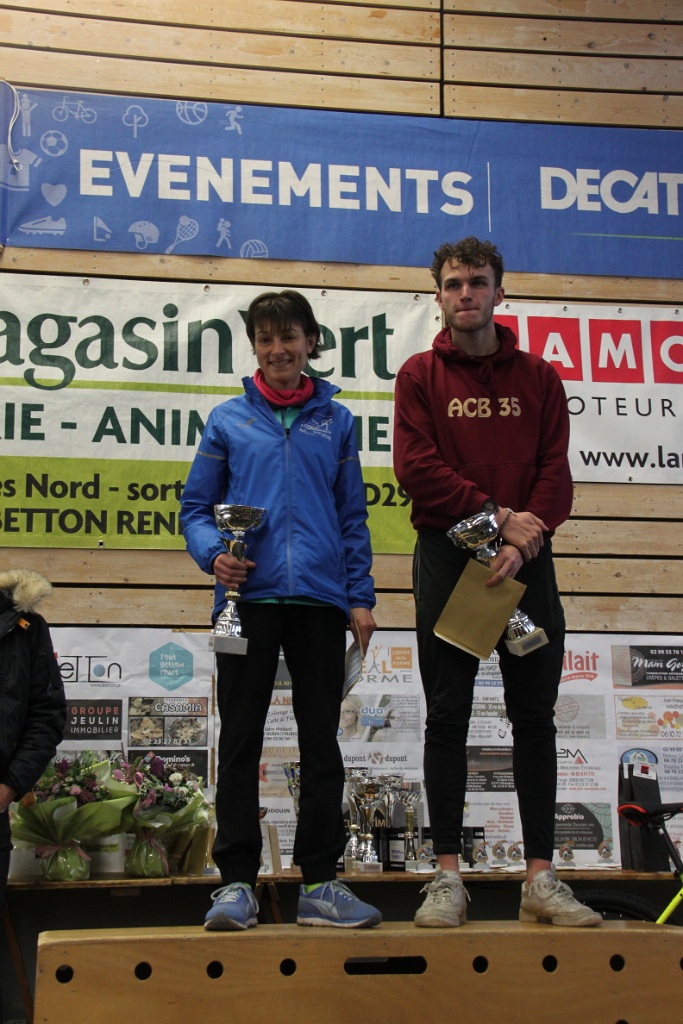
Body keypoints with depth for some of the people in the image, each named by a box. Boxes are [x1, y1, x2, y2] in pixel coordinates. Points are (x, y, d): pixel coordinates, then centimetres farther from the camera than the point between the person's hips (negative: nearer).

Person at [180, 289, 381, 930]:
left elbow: (352, 516, 12)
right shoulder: (228, 420, 9)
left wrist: (360, 597, 5)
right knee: (240, 741, 2)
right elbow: (195, 507, 9)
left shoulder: (335, 421, 12)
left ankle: (320, 882, 12)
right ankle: (236, 881, 9)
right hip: (249, 596, -1)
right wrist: (213, 554, -11)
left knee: (321, 740, 5)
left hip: (319, 599, 1)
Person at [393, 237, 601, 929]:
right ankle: (447, 877, 5)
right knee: (447, 715, 0)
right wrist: (497, 515, -13)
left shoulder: (538, 377, 11)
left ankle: (540, 879, 8)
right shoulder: (419, 375, 7)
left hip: (523, 559, 2)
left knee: (534, 716, 2)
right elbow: (415, 465, -6)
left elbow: (556, 472, 2)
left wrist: (524, 542, -14)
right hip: (446, 556, -1)